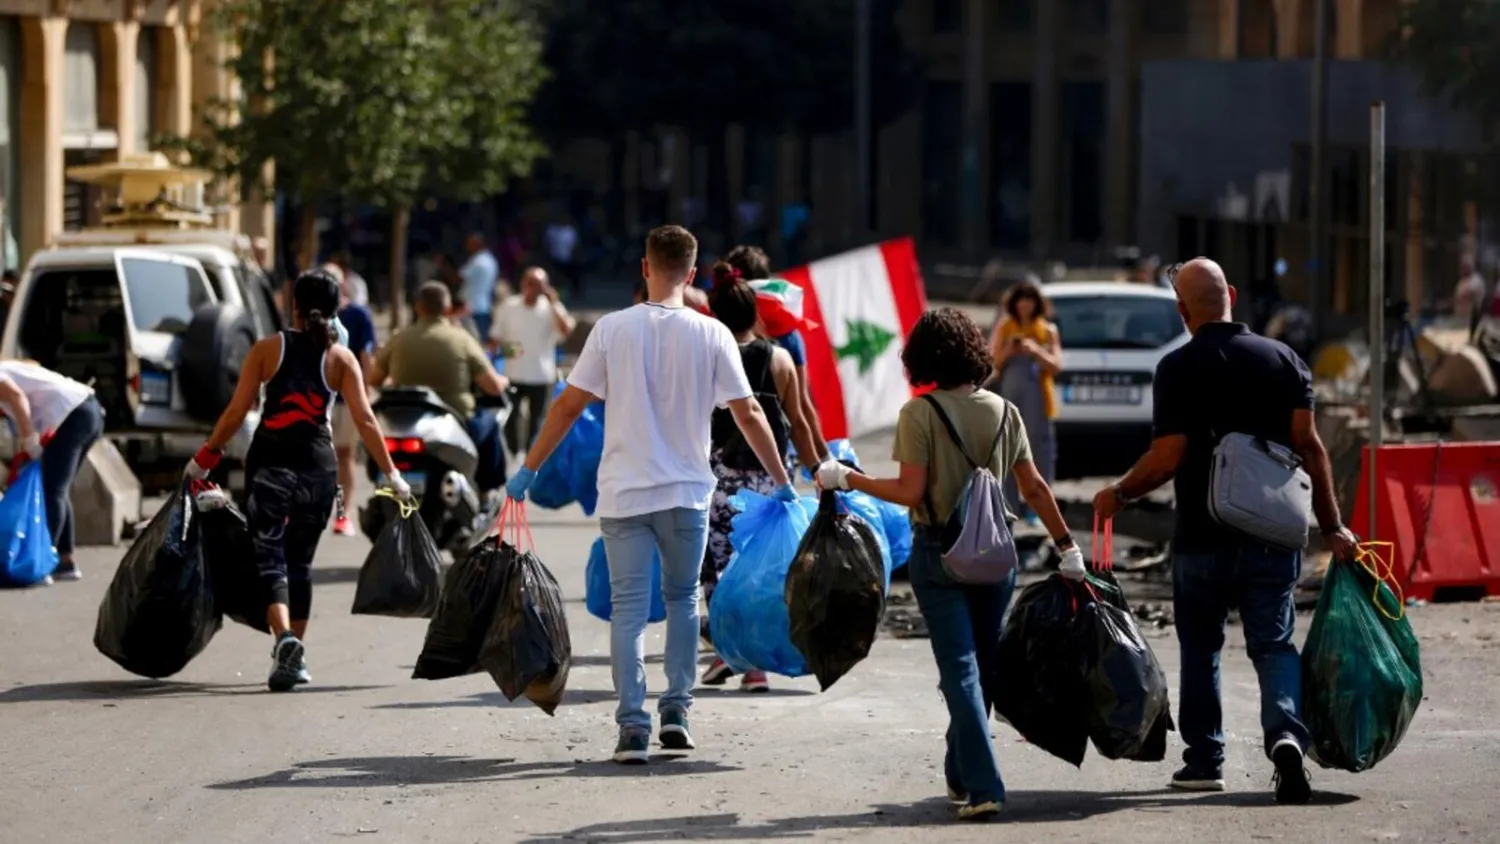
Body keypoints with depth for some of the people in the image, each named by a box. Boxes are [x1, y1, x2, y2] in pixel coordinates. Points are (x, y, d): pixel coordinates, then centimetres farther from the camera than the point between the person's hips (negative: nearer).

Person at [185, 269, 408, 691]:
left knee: (270, 559, -4)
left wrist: (205, 458, 9)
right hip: (317, 467, 2)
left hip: (269, 465, -2)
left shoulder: (267, 350, 1)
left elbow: (236, 412, -2)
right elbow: (365, 420, -4)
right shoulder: (341, 358, 2)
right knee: (300, 562, 17)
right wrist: (391, 474, 3)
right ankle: (295, 656, 22)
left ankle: (284, 639, -29)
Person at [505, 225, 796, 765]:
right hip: (687, 493, 1)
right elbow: (748, 413, -1)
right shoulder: (711, 336, -4)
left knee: (629, 608, 2)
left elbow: (568, 406, -2)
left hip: (624, 493, -1)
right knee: (682, 599, 18)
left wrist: (528, 470, 6)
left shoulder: (613, 330, -4)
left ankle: (632, 725, -5)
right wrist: (781, 481, 10)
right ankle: (676, 710, 10)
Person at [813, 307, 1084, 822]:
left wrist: (845, 479, -5)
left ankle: (983, 787, -14)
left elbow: (910, 491, -15)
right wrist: (1067, 546, 12)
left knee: (961, 669, -5)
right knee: (981, 667, 16)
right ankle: (962, 774, 28)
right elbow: (1034, 488, 5)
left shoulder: (920, 414, -10)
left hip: (940, 552, -4)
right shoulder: (1004, 412, 3)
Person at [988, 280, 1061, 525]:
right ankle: (1008, 505, 4)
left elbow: (1056, 366, -1)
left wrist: (1036, 351, -16)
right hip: (1008, 396, 1)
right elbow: (993, 363, 7)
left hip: (1036, 399, -1)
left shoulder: (1047, 331, 6)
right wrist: (1007, 351, -12)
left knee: (1038, 451, -5)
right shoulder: (1004, 328, 9)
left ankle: (1036, 508, -1)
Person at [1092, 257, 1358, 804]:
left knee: (1200, 648, 14)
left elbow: (1168, 457, -12)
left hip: (1202, 537, -2)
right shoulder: (1283, 359, 2)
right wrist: (1331, 527, 2)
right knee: (1273, 643, 2)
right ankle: (1286, 732, -23)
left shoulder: (1178, 368, -7)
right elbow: (1309, 444, -2)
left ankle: (1203, 760, 17)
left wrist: (1119, 494, 5)